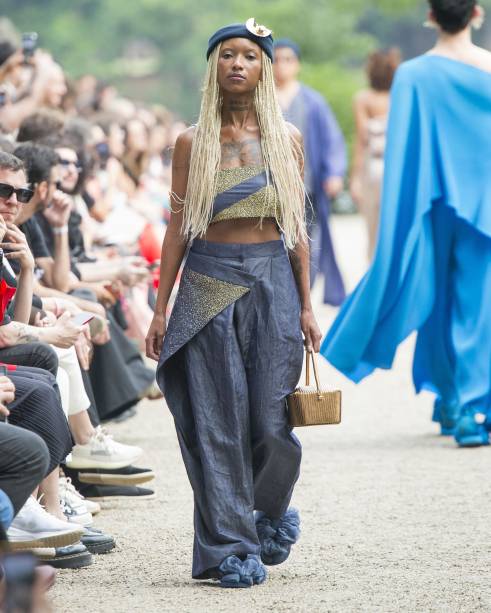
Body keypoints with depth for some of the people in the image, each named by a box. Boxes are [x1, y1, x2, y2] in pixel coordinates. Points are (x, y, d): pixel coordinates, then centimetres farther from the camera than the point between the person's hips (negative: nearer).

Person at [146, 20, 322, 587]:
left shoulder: (286, 138, 6)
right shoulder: (192, 142, 4)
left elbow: (296, 226, 7)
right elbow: (178, 227, 4)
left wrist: (306, 305, 3)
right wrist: (160, 308, 1)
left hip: (271, 283, 0)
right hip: (208, 284, 0)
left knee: (271, 419, -3)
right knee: (218, 420, -3)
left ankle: (273, 511, 27)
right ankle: (231, 547, 5)